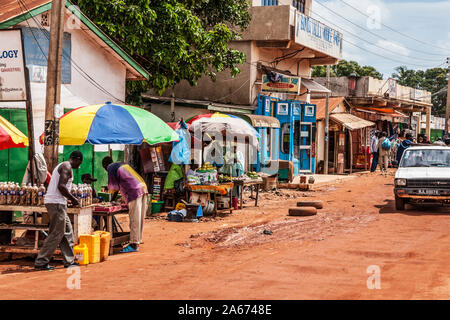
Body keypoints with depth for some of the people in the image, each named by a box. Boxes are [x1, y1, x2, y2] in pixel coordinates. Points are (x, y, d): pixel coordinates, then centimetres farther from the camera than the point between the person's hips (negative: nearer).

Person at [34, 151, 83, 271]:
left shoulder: (61, 166, 21)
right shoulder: (67, 166, -10)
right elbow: (61, 186, -22)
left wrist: (69, 199, 18)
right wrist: (73, 199, -11)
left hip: (52, 201, 10)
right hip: (57, 202, -10)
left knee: (67, 231, 14)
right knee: (56, 234, -6)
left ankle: (69, 261, 18)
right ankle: (41, 262, -5)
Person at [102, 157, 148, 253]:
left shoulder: (111, 169, 3)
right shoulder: (122, 164, 28)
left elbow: (113, 187, 5)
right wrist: (113, 199, 35)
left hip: (134, 191, -9)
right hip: (143, 187, 9)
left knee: (134, 219, -6)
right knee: (139, 219, 12)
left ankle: (134, 244, -5)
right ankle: (138, 240, 17)